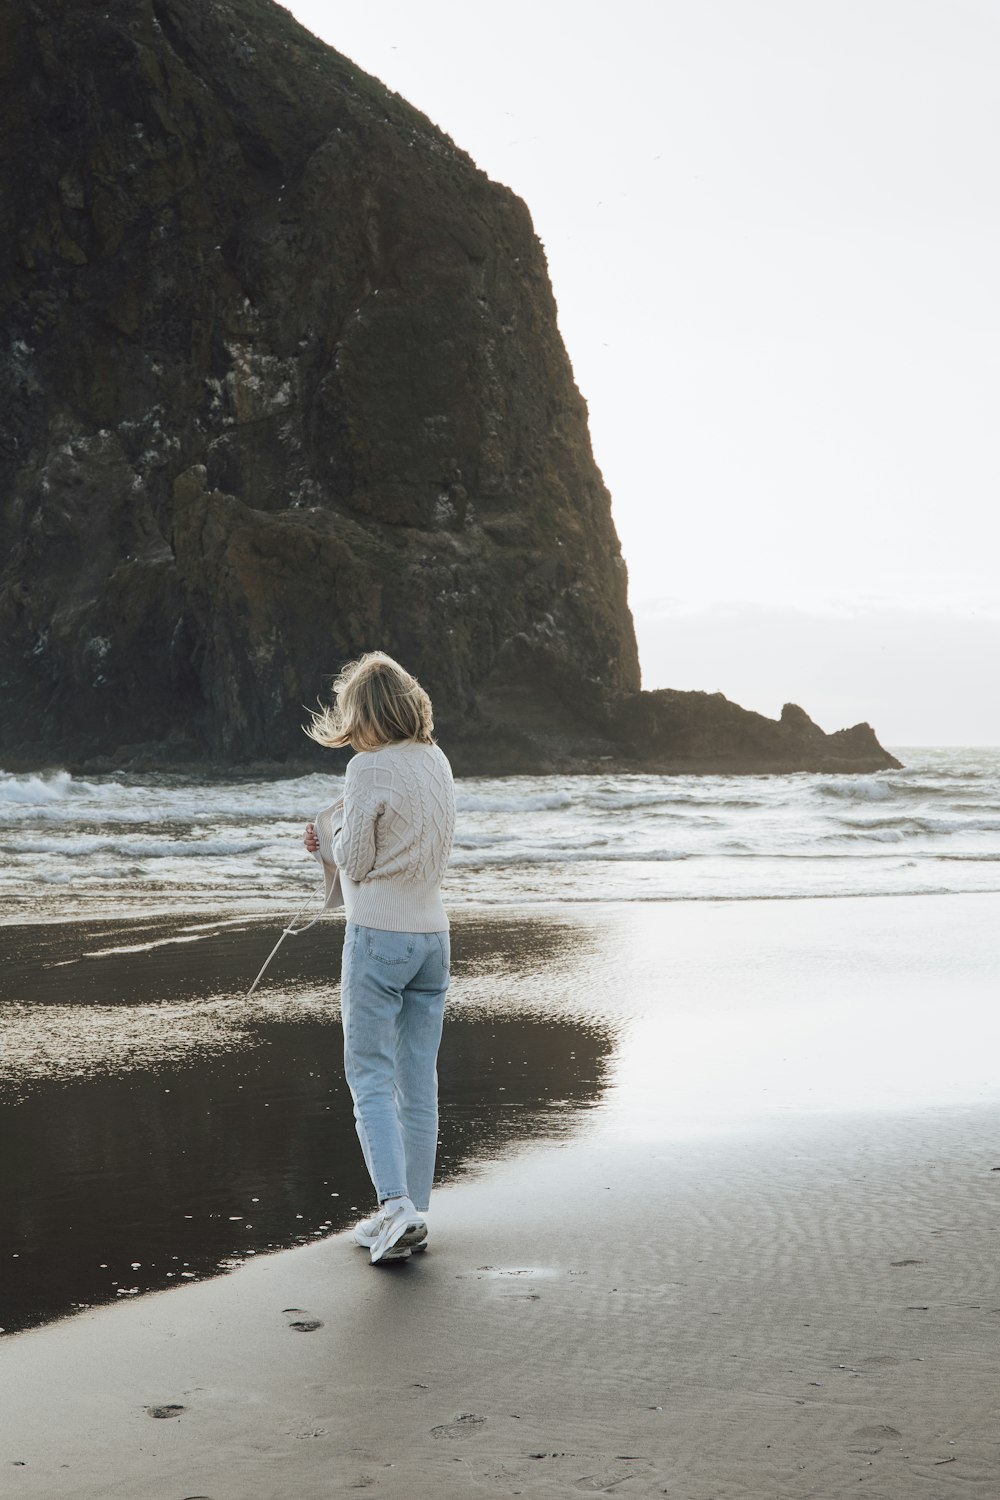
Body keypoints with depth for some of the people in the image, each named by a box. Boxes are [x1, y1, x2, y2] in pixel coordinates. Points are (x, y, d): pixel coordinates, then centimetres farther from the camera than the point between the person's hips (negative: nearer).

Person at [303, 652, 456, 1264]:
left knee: (372, 1078, -2)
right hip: (433, 933, 7)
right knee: (419, 1082, 10)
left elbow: (355, 862, -9)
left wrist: (330, 839, 12)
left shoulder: (370, 768, -13)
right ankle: (413, 1216, 15)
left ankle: (396, 1205, -14)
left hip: (378, 936, -7)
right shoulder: (437, 761, 9)